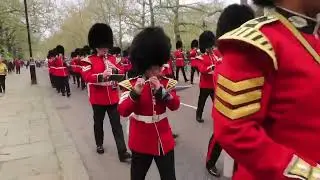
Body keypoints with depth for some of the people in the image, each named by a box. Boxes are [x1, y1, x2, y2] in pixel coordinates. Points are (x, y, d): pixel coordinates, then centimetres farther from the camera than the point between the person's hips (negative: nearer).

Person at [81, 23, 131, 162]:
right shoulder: (89, 60, -5)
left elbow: (120, 73, 9)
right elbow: (87, 77, -17)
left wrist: (114, 70, -13)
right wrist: (102, 75, -33)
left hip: (112, 98, 3)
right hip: (98, 99, -2)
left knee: (117, 125, 1)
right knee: (98, 123, 16)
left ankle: (122, 152, 2)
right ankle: (99, 144, 38)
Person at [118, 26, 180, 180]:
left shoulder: (167, 83, -2)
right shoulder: (131, 84, -10)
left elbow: (175, 106, -14)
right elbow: (123, 111, -19)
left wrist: (160, 90, -28)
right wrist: (135, 93, -35)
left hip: (164, 140, 2)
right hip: (141, 142, -2)